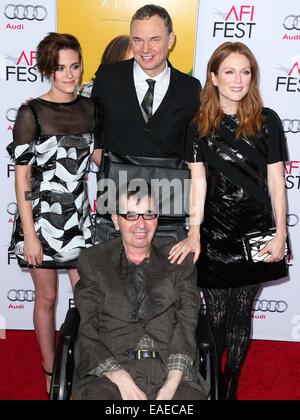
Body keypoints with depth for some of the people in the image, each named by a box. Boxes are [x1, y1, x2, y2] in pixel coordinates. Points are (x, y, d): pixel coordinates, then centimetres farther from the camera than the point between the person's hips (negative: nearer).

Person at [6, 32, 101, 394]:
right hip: (42, 216, -4)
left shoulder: (88, 108, 2)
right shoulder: (31, 113, -12)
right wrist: (29, 235, -13)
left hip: (78, 215, 4)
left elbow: (99, 156, 15)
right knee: (47, 297, 11)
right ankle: (50, 370, 32)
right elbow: (21, 176, -11)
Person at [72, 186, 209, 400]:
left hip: (170, 368, 1)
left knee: (190, 394, -27)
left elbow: (186, 322, 2)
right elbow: (87, 332, 2)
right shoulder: (93, 261, 8)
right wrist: (122, 380, -12)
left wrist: (172, 384, -11)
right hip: (111, 369, -1)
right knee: (96, 393, -30)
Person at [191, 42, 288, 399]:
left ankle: (232, 382, 32)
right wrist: (193, 233, -2)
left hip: (254, 234, 0)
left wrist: (280, 234, -3)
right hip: (213, 235, 0)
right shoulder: (198, 125, 1)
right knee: (216, 313, 9)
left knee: (241, 313, 11)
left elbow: (275, 181, 0)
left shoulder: (267, 121, -1)